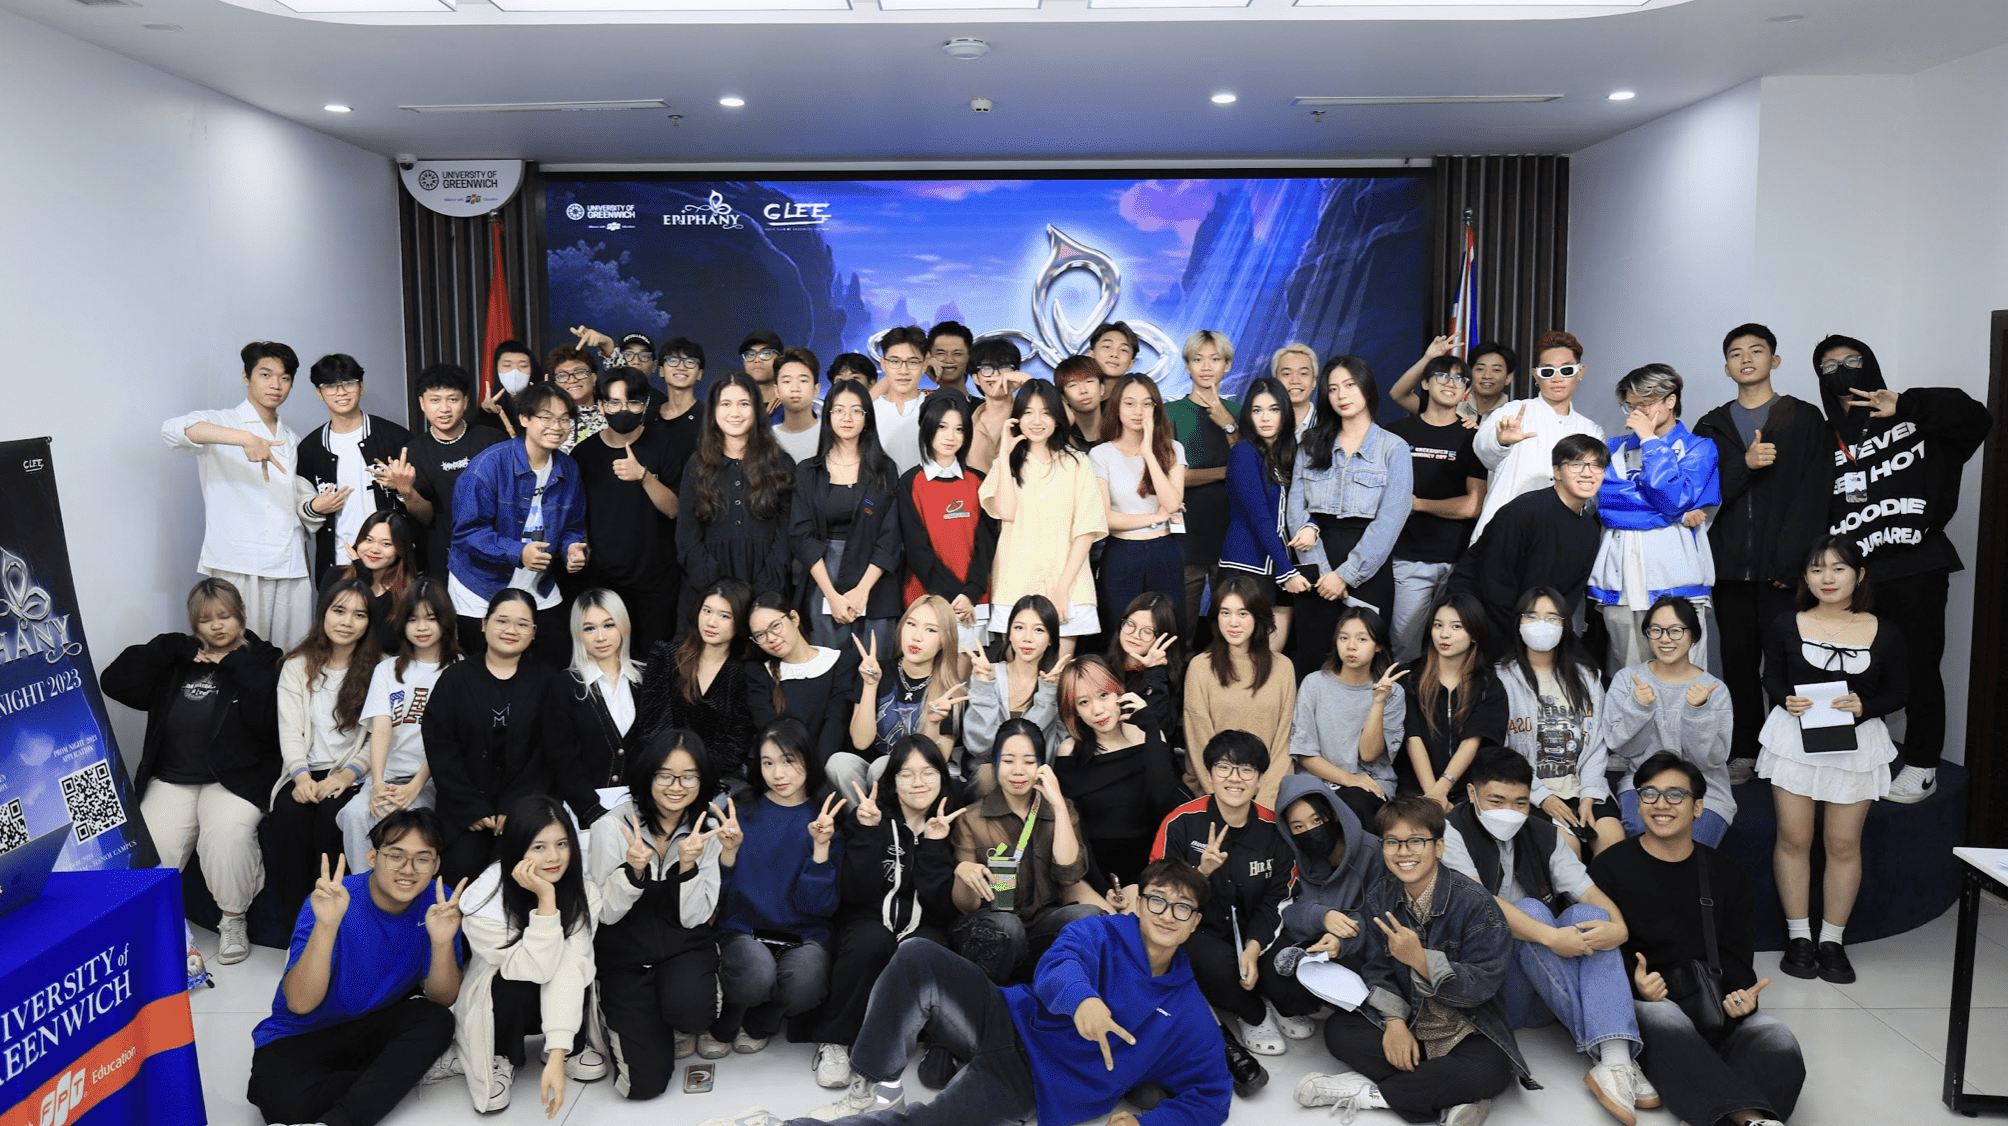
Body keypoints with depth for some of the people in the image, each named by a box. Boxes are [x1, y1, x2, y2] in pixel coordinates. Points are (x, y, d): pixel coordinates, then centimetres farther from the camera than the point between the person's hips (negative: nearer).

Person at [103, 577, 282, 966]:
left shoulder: (261, 661, 2)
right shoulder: (177, 660, 13)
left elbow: (268, 723, -15)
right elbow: (114, 683, 0)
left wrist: (237, 664, -12)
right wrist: (173, 650, -4)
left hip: (234, 778, -3)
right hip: (171, 779, 4)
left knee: (227, 834, -32)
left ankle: (233, 921, -9)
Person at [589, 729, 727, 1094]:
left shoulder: (707, 831, -4)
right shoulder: (615, 826, -12)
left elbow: (694, 918, -6)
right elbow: (606, 913, -9)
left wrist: (688, 866, -25)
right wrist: (633, 870, -28)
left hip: (684, 946, 2)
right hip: (625, 954, -2)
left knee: (689, 1007, -33)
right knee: (646, 1082, -13)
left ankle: (678, 1027, 6)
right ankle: (621, 1020, 21)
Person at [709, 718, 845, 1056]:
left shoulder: (827, 818, 1)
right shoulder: (741, 811, 2)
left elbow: (820, 906, -5)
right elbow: (718, 895, 1)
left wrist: (821, 846, -16)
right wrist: (729, 851, -16)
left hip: (804, 935, 1)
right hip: (743, 929, 0)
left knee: (805, 980, -33)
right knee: (758, 974, -34)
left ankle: (757, 1023, 3)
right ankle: (721, 1025, 2)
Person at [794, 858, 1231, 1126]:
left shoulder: (1188, 1013, 4)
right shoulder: (1103, 934, 3)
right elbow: (1056, 965, -18)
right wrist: (1081, 997, -44)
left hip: (1031, 1086, -2)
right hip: (1010, 1022, 2)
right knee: (916, 957, -23)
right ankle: (878, 1089, -12)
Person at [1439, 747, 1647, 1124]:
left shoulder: (1544, 836, 11)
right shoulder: (1451, 834, -6)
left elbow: (1591, 893, 0)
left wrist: (1618, 927, -23)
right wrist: (1550, 937, -31)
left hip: (1551, 991, 5)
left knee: (1588, 914, -20)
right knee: (1531, 909, -27)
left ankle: (1617, 1061, -35)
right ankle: (1596, 1048, -30)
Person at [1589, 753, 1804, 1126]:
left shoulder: (1725, 873, 18)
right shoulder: (1611, 867, 6)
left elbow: (1735, 955, 13)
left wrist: (1741, 994, -10)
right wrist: (1635, 984, -20)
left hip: (1712, 1003, 4)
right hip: (1643, 1001, -4)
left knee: (1778, 1040, -29)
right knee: (1664, 1021, -40)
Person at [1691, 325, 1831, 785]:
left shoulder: (1806, 419, 6)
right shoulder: (1712, 427, 14)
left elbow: (1813, 497, -1)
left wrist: (1792, 560, -10)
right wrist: (1745, 464, -14)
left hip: (1782, 569, -3)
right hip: (1730, 566, 3)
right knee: (1737, 659, 5)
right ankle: (1743, 752, 14)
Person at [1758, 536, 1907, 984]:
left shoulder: (1885, 635, 1)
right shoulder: (1786, 627, 1)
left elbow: (1899, 693, 5)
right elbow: (1771, 677, 7)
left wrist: (1864, 707, -14)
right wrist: (1786, 699, -14)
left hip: (1856, 742, 0)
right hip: (1795, 737, 0)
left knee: (1843, 844, 3)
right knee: (1793, 838, 1)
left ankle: (1833, 941, 17)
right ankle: (1798, 936, 14)